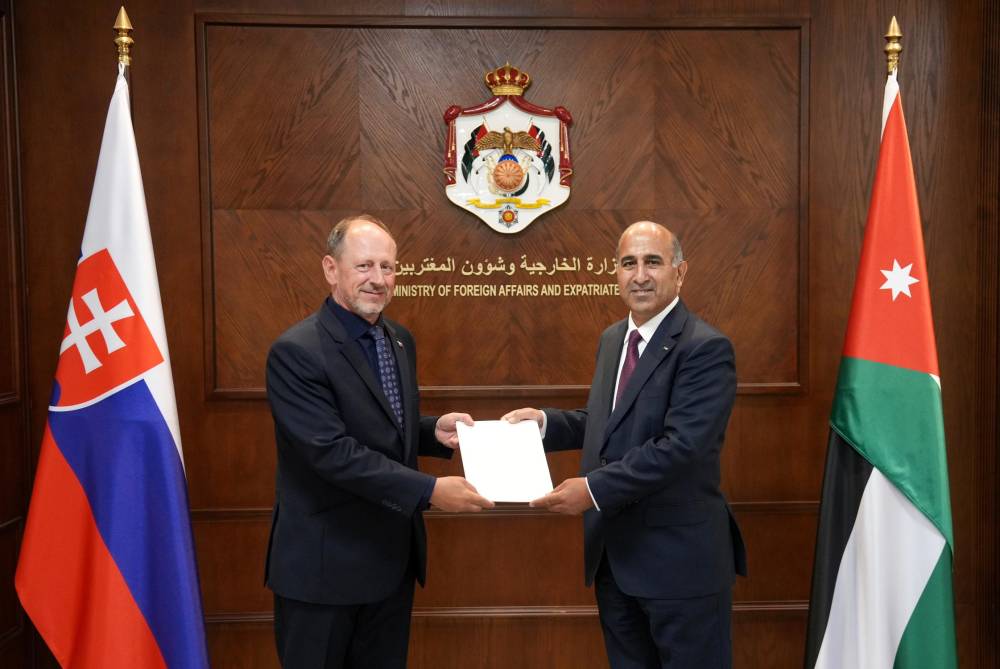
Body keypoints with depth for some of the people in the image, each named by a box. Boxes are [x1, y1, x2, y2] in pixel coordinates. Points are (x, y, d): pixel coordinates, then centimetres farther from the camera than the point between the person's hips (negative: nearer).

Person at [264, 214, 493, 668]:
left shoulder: (400, 340, 7)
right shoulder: (296, 352, -18)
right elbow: (332, 451, -25)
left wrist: (435, 431, -4)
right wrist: (428, 490, -28)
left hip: (392, 555, 7)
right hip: (323, 562, -7)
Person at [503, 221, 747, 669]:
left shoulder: (706, 348, -16)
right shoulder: (612, 339, 10)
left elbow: (680, 445, -25)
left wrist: (594, 489, -26)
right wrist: (545, 421, 2)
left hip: (680, 557, -7)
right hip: (613, 555, 8)